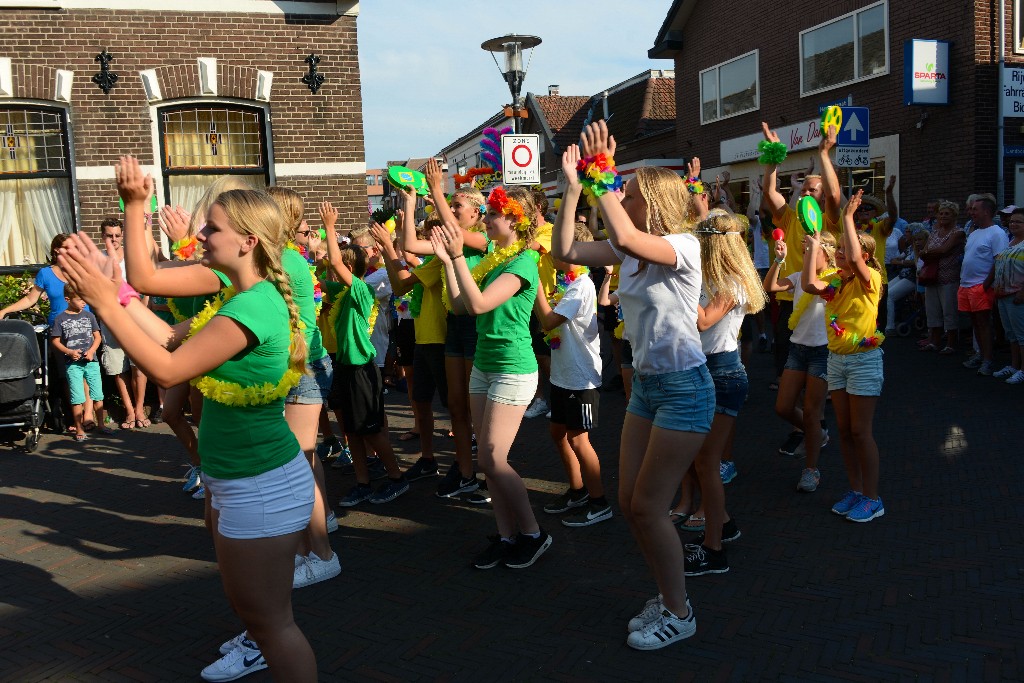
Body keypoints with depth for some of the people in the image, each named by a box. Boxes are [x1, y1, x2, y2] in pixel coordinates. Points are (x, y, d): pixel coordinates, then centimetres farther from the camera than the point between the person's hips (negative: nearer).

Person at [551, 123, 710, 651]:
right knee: (630, 502, 10)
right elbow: (564, 251, 1)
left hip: (684, 388, -8)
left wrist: (600, 173, -28)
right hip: (645, 384, 8)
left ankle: (679, 614, 17)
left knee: (648, 506, -3)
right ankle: (667, 597, 30)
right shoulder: (629, 251, 6)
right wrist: (573, 187, -4)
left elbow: (624, 236, -35)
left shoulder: (684, 245, -16)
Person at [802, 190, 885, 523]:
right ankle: (855, 491, 23)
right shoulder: (835, 282, 5)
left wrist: (849, 217, -28)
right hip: (836, 358, 7)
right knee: (844, 430, 11)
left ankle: (872, 498, 9)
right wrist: (814, 246, -11)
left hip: (864, 359, -7)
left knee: (861, 431, -2)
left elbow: (855, 259, -33)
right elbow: (810, 285, -15)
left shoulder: (870, 279, -12)